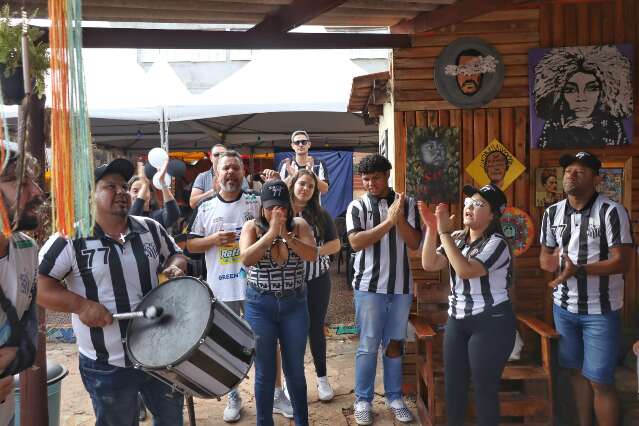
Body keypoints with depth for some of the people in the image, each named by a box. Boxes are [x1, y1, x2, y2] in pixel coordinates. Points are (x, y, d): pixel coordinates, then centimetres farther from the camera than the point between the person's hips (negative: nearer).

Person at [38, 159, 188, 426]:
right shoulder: (71, 239, -13)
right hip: (106, 366, -4)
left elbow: (174, 254, 16)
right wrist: (81, 305, -23)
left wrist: (175, 268, -7)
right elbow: (35, 284, -13)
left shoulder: (151, 229, 1)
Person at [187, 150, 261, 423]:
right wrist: (214, 239, -13)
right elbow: (191, 245, 7)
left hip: (254, 286, -1)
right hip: (221, 288, 1)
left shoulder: (257, 203, 0)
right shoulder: (206, 208, 4)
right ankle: (234, 397, 28)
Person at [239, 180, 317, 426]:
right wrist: (271, 232, -24)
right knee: (265, 372, 8)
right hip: (259, 306, -1)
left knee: (295, 370, 13)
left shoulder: (299, 225, -2)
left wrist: (285, 234, -25)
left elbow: (312, 255, -16)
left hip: (294, 306, 1)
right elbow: (246, 259, -20)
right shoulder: (252, 227, -5)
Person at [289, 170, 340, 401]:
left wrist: (314, 251, -12)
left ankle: (322, 378, 25)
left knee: (316, 328, 12)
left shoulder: (321, 215, 3)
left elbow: (335, 244, 4)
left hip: (317, 279, 1)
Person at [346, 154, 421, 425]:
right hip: (369, 286, -2)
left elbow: (415, 243, -2)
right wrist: (388, 221, -20)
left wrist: (400, 219, -18)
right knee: (368, 345, 3)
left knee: (395, 343, 12)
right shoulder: (357, 207, -2)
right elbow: (356, 242, -15)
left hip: (401, 286, 2)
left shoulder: (407, 204, 3)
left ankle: (394, 397, 26)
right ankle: (363, 400, 16)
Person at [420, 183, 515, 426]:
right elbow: (429, 264, -2)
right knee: (453, 384, 12)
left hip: (490, 323, -7)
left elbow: (465, 270, -28)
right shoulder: (458, 238, 8)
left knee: (484, 388, 1)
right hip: (457, 320, 7)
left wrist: (445, 233, -26)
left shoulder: (496, 243, -14)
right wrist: (432, 229, -12)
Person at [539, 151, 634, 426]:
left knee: (600, 381, 0)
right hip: (564, 306, 5)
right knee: (577, 371, 17)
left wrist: (578, 270, -28)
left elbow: (622, 261, -17)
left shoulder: (612, 212, -13)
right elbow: (545, 255, 14)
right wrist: (551, 260, -11)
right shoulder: (552, 213, 4)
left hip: (600, 311, -5)